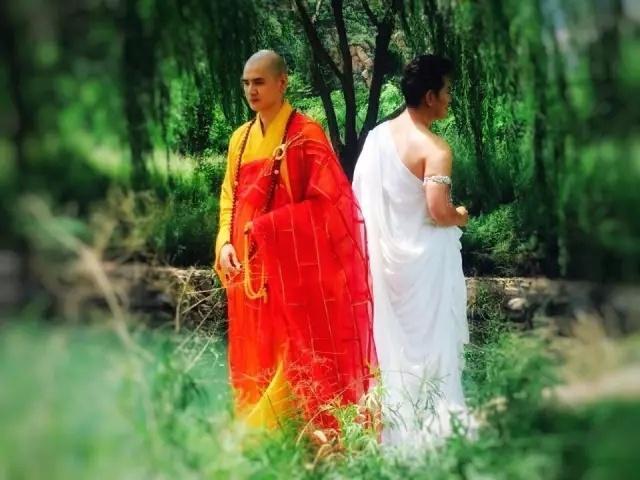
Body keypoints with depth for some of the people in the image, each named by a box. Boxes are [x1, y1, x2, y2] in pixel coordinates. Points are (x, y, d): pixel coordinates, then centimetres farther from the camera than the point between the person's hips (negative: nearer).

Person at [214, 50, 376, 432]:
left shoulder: (306, 134, -8)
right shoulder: (241, 139, 12)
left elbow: (327, 200, -14)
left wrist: (266, 227, -17)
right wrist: (226, 243, -1)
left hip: (296, 267, -6)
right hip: (252, 266, 6)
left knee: (299, 353, -3)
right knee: (256, 358, 9)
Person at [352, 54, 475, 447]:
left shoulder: (378, 135, 2)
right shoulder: (434, 149, -20)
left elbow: (359, 192, 8)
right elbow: (438, 211, -26)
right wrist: (460, 218, -5)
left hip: (386, 253, 7)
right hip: (424, 257, -7)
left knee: (393, 337, 16)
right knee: (428, 340, 4)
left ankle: (396, 425, 26)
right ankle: (431, 426, 12)